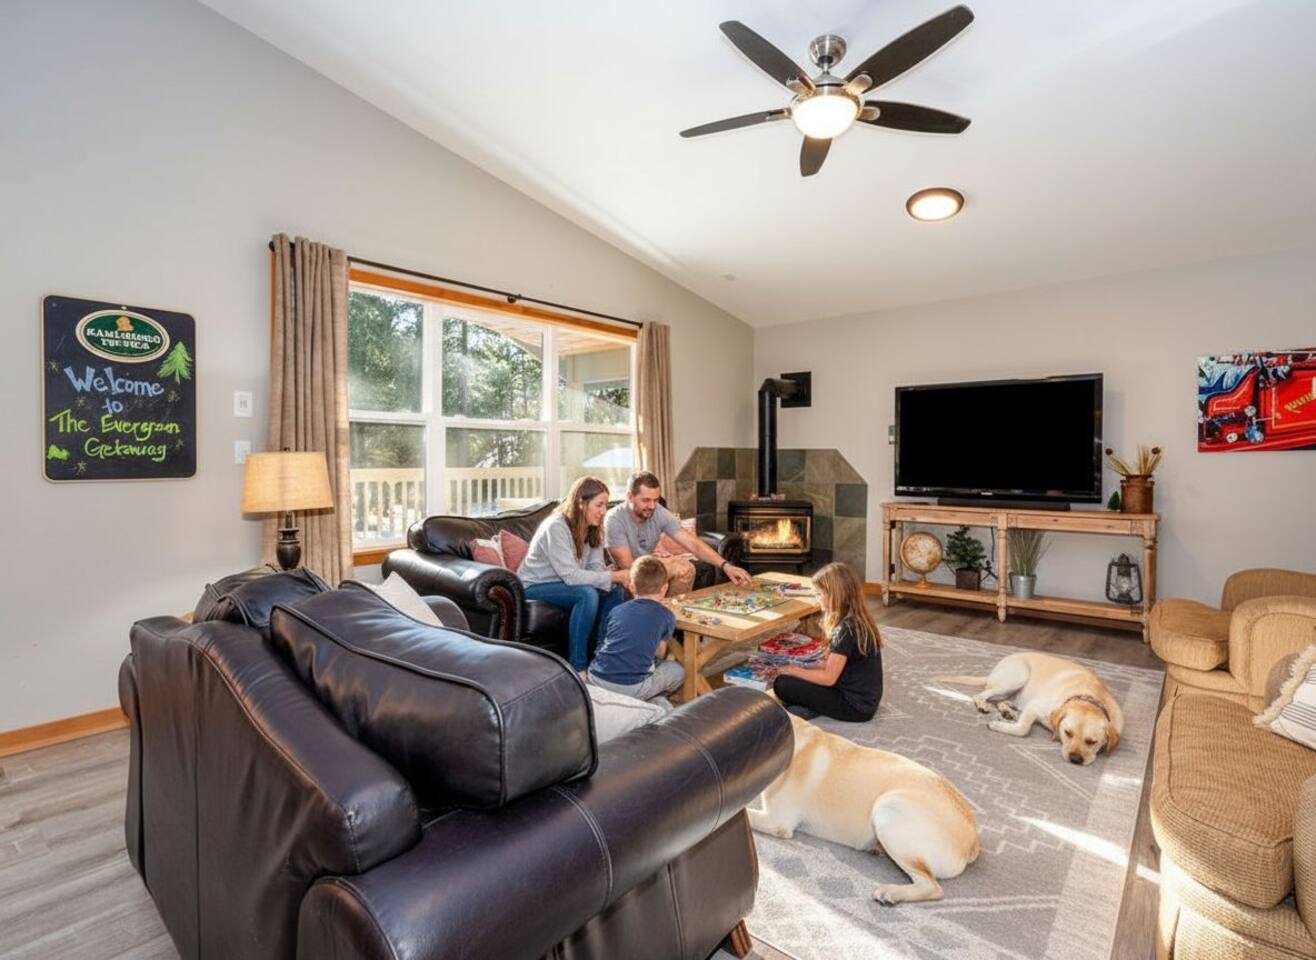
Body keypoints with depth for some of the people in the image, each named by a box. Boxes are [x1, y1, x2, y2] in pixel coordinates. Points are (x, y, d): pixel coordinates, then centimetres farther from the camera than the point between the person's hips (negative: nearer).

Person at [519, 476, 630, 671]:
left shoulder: (592, 528, -2)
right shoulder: (556, 527, -27)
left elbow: (596, 567, -8)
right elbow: (570, 575, -32)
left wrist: (617, 578, -30)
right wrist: (614, 576, -33)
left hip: (564, 583, 8)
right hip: (534, 587, -8)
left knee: (616, 590, -11)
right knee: (587, 594, -31)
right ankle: (577, 666, -20)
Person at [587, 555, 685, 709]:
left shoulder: (618, 610, 12)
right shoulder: (666, 616, 3)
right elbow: (660, 654, 13)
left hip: (596, 679, 2)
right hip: (631, 687, -2)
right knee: (677, 670, 20)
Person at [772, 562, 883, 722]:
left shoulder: (846, 629, -24)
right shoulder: (858, 619, 4)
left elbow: (828, 678, -20)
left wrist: (794, 671, -7)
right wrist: (802, 669, 5)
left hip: (855, 706, -9)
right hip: (864, 698, 9)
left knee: (782, 684, -12)